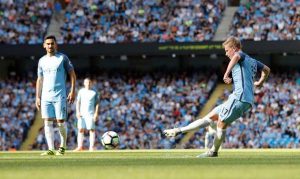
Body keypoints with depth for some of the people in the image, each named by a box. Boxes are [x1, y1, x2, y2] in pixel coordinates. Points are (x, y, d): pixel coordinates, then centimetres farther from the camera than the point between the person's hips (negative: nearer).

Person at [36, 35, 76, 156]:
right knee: (47, 122, -4)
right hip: (46, 96, 4)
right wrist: (38, 97, 12)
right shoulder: (42, 61, 13)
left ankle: (62, 147, 14)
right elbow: (40, 80, 17)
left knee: (60, 121, -5)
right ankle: (50, 149, -4)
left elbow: (72, 75, 2)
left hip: (60, 96, -4)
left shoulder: (62, 58, 2)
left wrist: (72, 91, -7)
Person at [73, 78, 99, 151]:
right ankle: (80, 146, -4)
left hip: (91, 114, -2)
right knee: (80, 129, -5)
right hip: (82, 113, 2)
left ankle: (91, 147, -7)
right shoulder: (81, 91, 12)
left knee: (91, 129, -7)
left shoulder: (94, 92, 7)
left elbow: (97, 104, 6)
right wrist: (77, 112, 0)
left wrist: (96, 113, -4)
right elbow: (78, 102, 12)